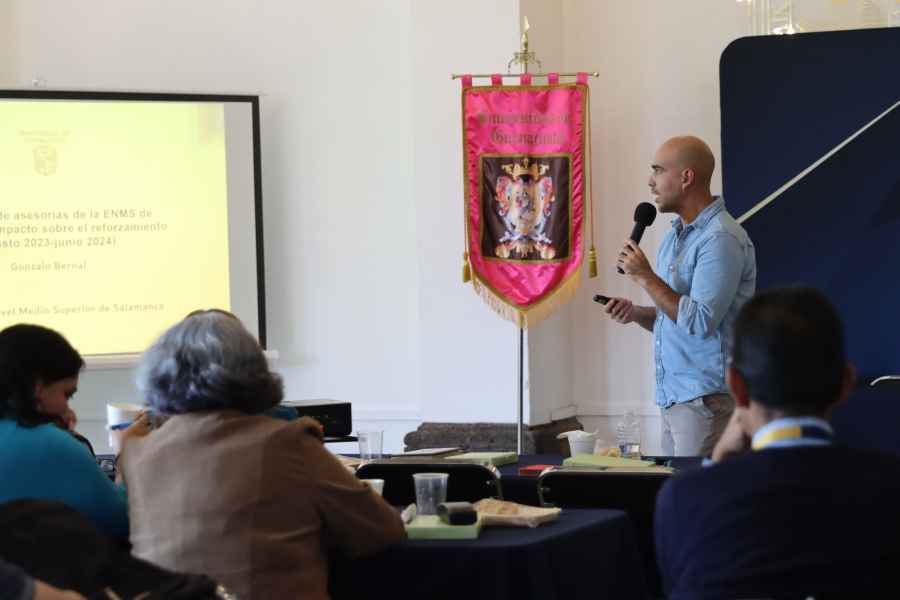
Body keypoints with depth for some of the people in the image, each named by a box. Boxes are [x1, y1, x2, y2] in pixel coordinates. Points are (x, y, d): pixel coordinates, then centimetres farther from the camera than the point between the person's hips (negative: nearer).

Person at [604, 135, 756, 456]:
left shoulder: (721, 239, -15)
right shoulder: (675, 235, 16)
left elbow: (699, 322, -21)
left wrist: (646, 278, -15)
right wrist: (635, 313, 3)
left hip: (706, 397, -9)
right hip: (673, 395, 9)